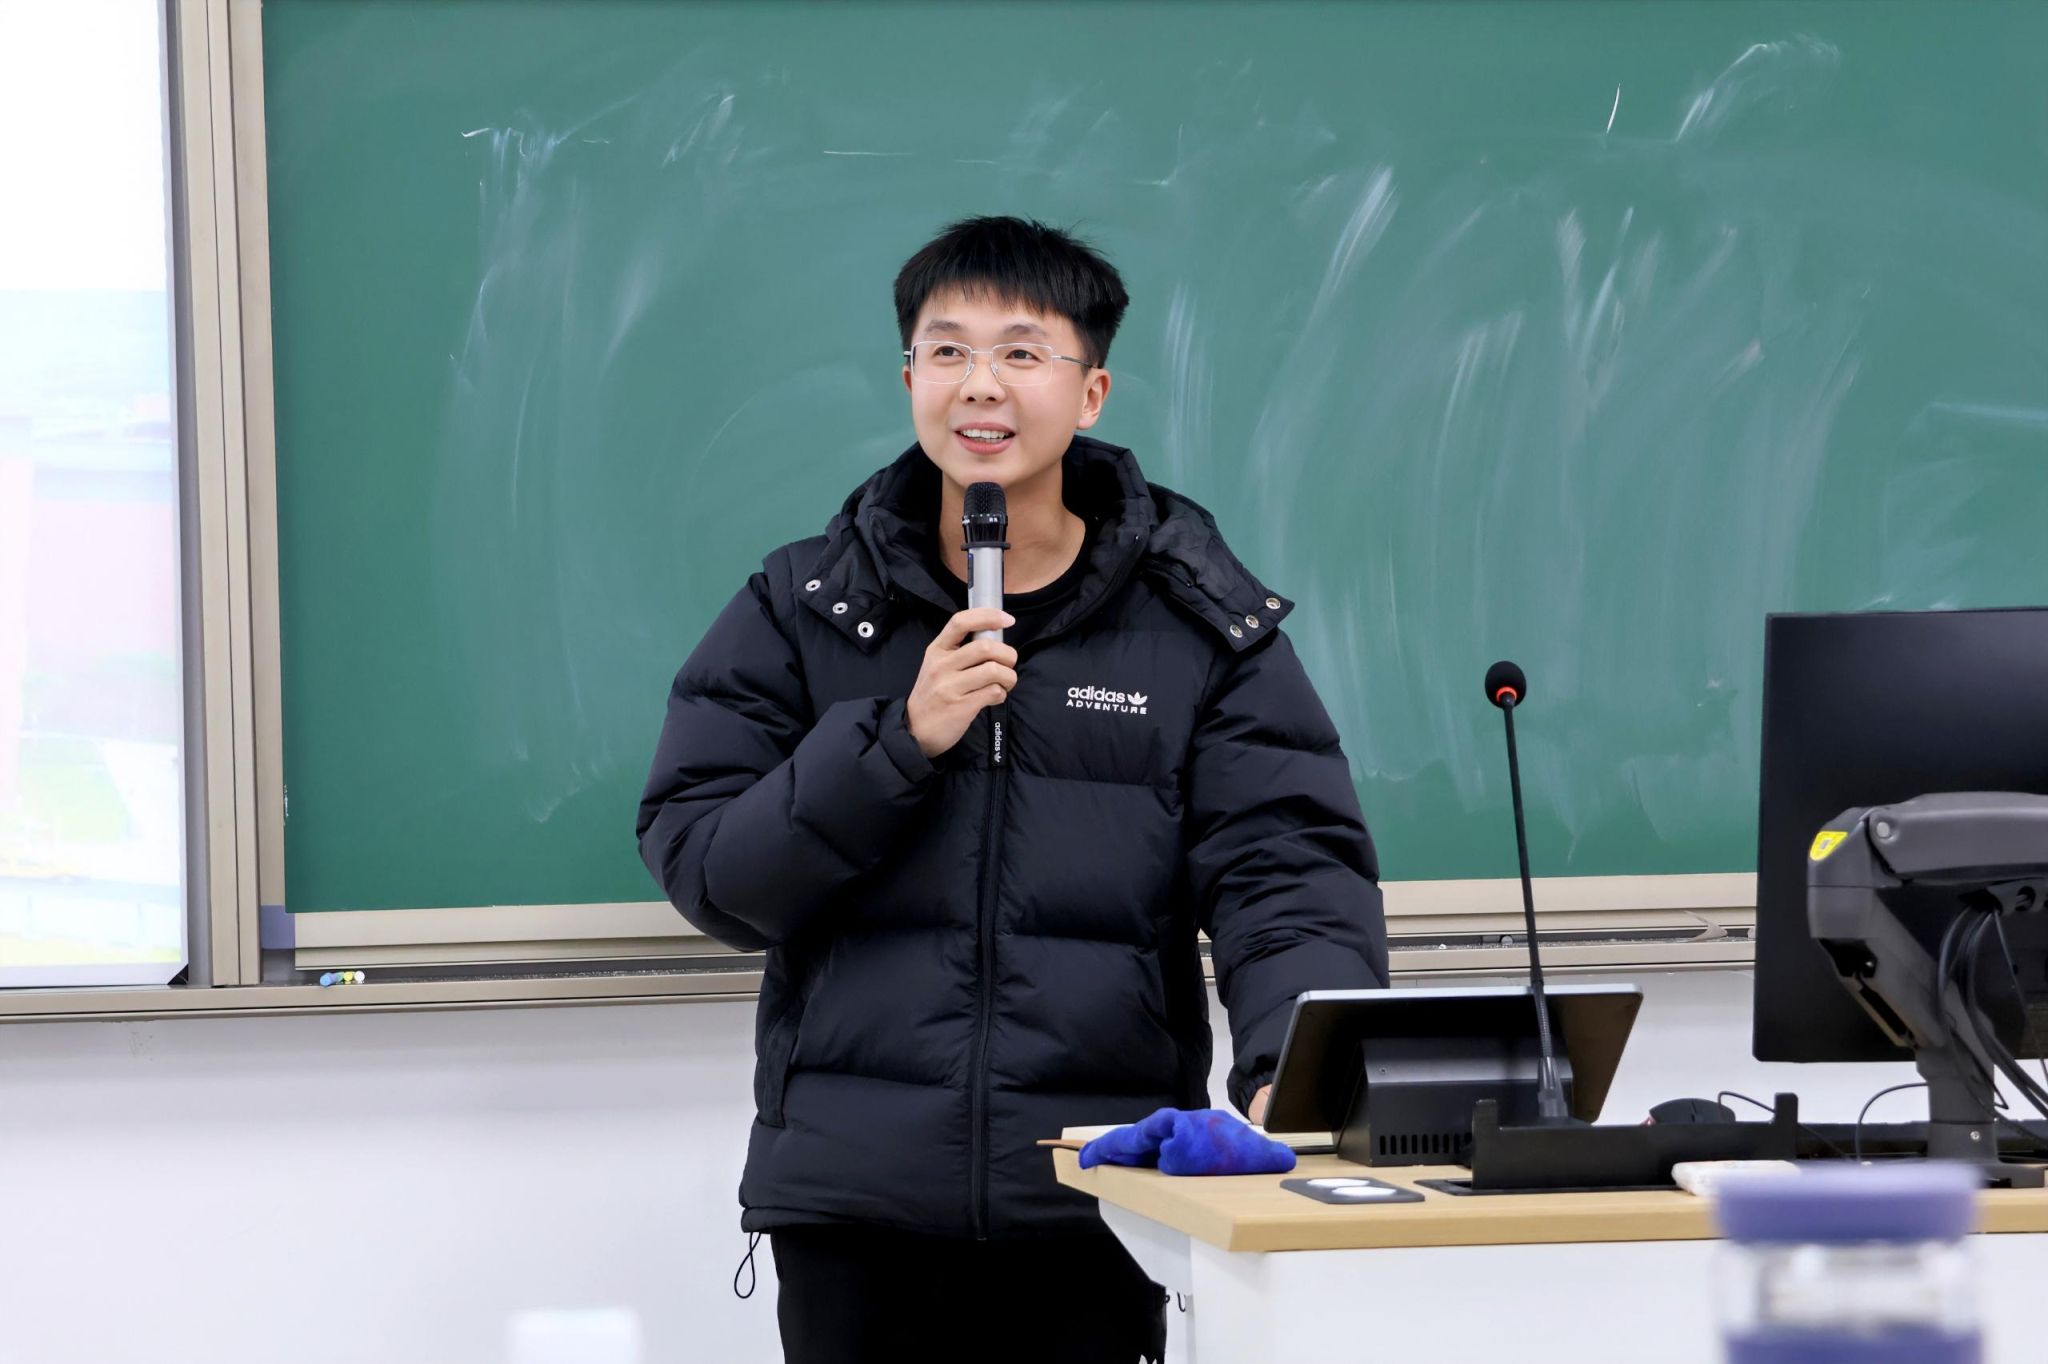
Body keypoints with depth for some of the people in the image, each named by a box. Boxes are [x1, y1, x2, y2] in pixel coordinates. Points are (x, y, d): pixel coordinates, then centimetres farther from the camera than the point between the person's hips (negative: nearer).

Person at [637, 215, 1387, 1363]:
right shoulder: (802, 610, 7)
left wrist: (1290, 1067, -22)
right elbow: (701, 867, 0)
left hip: (1097, 1205, 0)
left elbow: (1290, 874, -3)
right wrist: (899, 743, -13)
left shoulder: (1203, 625, 5)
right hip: (853, 1205, 1)